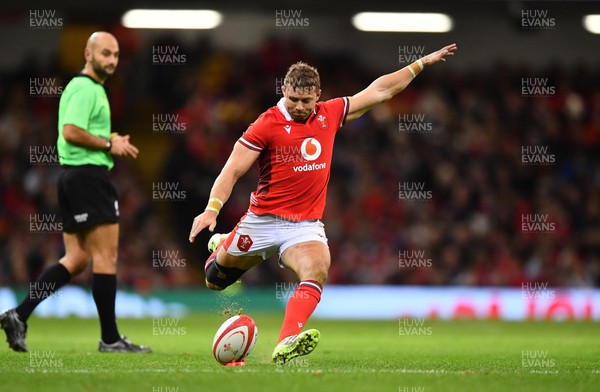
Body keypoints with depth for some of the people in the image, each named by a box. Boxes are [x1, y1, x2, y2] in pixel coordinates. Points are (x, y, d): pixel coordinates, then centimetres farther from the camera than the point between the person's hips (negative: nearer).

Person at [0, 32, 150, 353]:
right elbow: (70, 132, -23)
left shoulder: (86, 87, 20)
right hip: (88, 174, -11)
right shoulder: (86, 88, -12)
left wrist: (110, 142, 13)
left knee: (76, 259, 9)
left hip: (73, 176, 11)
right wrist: (109, 144, -15)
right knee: (106, 255, -6)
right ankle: (110, 338, -2)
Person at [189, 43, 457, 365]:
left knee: (317, 269, -29)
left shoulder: (330, 115, 4)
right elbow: (232, 171, -12)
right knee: (215, 280, 13)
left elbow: (379, 91, 15)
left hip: (306, 226, 2)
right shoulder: (267, 125, -10)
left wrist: (421, 63, 17)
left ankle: (286, 345, -44)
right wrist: (212, 208, -27)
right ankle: (220, 246, 51)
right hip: (263, 220, -2)